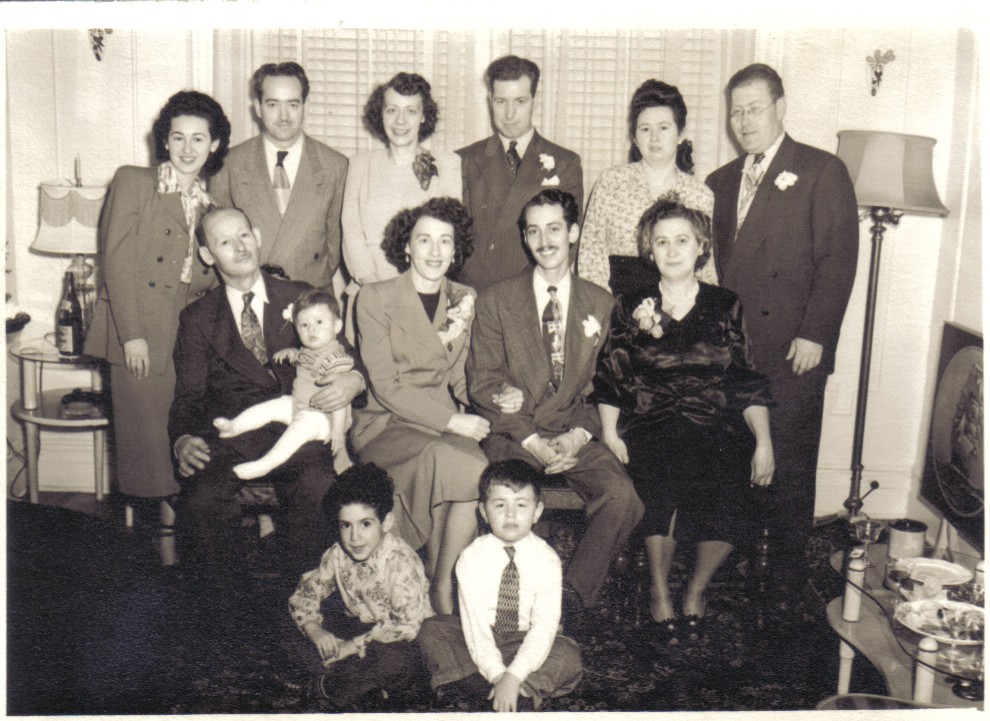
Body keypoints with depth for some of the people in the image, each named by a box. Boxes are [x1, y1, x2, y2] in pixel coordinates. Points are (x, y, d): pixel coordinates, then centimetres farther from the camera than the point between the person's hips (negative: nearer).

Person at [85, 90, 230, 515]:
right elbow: (116, 262, -5)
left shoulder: (210, 205, 17)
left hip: (190, 334, 4)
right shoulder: (132, 182, 3)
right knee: (145, 429, -3)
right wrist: (132, 334, -11)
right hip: (139, 333, -3)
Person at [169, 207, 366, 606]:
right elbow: (188, 396, 10)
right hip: (228, 433, 1)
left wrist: (354, 380, -11)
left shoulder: (301, 297, 16)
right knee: (201, 499, -31)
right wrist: (183, 440, -13)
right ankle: (230, 609, -5)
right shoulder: (196, 318, 16)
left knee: (317, 491, -33)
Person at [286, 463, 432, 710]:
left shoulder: (402, 562, -24)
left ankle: (333, 683, -15)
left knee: (394, 661, -38)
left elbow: (408, 625, -28)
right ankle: (367, 678, -19)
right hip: (357, 627, 6)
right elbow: (305, 594, 4)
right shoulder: (337, 555, -6)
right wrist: (315, 631, -16)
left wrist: (353, 646, -27)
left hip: (397, 640, -6)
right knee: (298, 644, -11)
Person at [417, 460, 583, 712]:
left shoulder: (546, 559, -13)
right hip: (481, 640, 1)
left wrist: (513, 677, -30)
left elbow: (544, 625, -19)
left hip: (528, 642, -1)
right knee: (432, 630, -20)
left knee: (568, 657, -26)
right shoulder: (471, 558, -11)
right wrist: (497, 675, -28)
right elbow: (474, 620, -17)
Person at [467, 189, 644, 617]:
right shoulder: (495, 301, 6)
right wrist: (534, 441, -13)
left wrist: (577, 435, -9)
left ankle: (575, 594, -7)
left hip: (575, 434, 2)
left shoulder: (601, 305, 12)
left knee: (622, 495, -25)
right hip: (512, 434, -1)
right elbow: (483, 385, 0)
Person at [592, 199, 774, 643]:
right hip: (650, 427, -1)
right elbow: (609, 380, 9)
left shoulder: (725, 307, 13)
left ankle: (697, 588, 0)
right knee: (664, 484, -33)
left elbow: (747, 383, 10)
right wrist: (609, 432, -7)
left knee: (726, 494, -29)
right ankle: (659, 589, -8)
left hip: (716, 427, 1)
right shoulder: (631, 308, 13)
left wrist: (763, 442, -3)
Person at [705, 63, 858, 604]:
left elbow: (838, 259, -6)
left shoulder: (822, 172, 1)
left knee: (789, 468, 2)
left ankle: (788, 575, 16)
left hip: (794, 351, -4)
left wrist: (814, 335, -12)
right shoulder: (721, 182, 18)